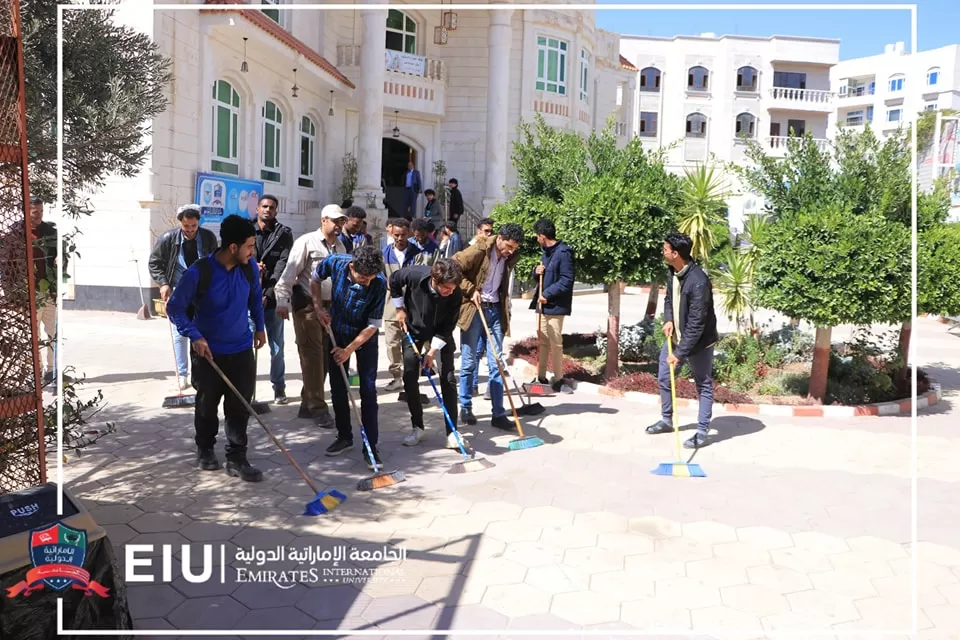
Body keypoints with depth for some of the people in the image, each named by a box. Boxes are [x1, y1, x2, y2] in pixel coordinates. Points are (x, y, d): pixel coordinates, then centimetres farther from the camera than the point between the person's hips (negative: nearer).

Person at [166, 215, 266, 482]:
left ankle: (237, 459, 14)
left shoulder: (250, 267, -9)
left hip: (242, 349, 3)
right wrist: (195, 336, -21)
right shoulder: (198, 272, -22)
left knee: (240, 406, 2)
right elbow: (174, 307, -11)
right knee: (207, 405, 15)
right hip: (208, 351, -3)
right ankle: (205, 449, 37)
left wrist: (259, 326, 17)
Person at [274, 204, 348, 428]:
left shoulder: (341, 247, 13)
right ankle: (318, 407, -2)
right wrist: (283, 301, -19)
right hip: (307, 305, -6)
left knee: (325, 355, 8)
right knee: (312, 355, -6)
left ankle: (307, 405, 19)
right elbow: (290, 272, -11)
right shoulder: (306, 241, -6)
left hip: (330, 306, 7)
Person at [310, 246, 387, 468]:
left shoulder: (379, 283, -31)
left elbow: (374, 325, -22)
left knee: (368, 390, -6)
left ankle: (371, 447, 1)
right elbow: (316, 279, 1)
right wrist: (318, 307, -9)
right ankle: (344, 437, 26)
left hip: (365, 336, -3)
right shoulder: (334, 263, -25)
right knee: (337, 388, 10)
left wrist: (349, 350, -21)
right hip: (337, 331, 3)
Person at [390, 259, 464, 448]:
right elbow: (394, 280, -7)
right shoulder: (415, 275, -30)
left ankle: (452, 432, -4)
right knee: (410, 378, -3)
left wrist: (433, 351, -23)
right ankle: (417, 427, 11)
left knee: (449, 379, -8)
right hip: (413, 329, 1)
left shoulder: (456, 295, -30)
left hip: (440, 334, -1)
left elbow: (447, 327, -20)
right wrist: (400, 309, -6)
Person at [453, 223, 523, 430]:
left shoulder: (509, 257, 5)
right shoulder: (478, 250, -13)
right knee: (469, 363, 3)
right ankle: (465, 407, 18)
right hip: (473, 309, -4)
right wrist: (470, 290, -15)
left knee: (496, 364, 3)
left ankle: (498, 413, 6)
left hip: (495, 310, 5)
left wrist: (505, 311, 14)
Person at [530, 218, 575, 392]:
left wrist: (547, 294, -19)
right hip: (543, 303, 9)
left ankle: (558, 380, 8)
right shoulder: (546, 252, 15)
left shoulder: (563, 253, -13)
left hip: (555, 305, -9)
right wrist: (536, 271, 0)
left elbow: (567, 281, -18)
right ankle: (541, 377, 19)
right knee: (542, 341, 11)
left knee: (555, 343, -3)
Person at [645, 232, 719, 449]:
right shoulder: (672, 273, -3)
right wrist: (668, 320, -5)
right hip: (675, 336, 9)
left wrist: (680, 353, -27)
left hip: (698, 341, -9)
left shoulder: (698, 282, -29)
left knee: (704, 385, 6)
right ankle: (666, 420, 34)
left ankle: (703, 432, 16)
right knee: (664, 378, 16)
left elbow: (696, 323, -29)